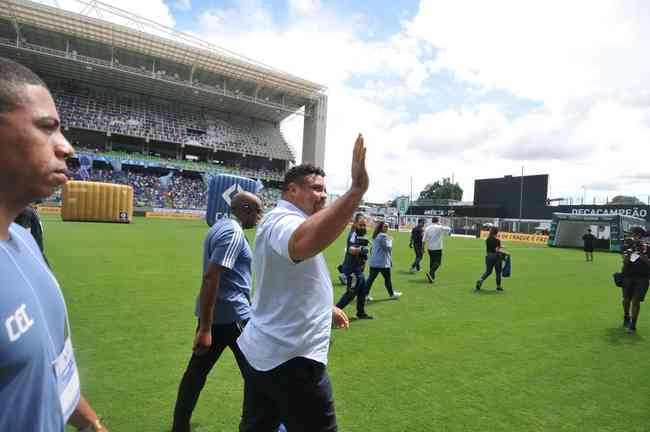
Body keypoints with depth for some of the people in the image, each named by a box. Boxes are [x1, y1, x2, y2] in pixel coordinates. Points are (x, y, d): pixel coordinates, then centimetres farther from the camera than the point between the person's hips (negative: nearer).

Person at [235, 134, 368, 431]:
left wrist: (327, 308, 30)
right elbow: (304, 243, -47)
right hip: (291, 361, -10)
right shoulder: (283, 220, -19)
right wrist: (357, 190, -48)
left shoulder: (279, 221, 15)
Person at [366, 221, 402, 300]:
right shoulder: (383, 236, -15)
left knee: (371, 278, 6)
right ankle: (392, 294, 22)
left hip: (373, 261, 8)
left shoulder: (375, 236, 14)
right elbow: (388, 248, -16)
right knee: (387, 278, 8)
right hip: (382, 262, -8)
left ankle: (366, 294, 4)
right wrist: (390, 240, 0)